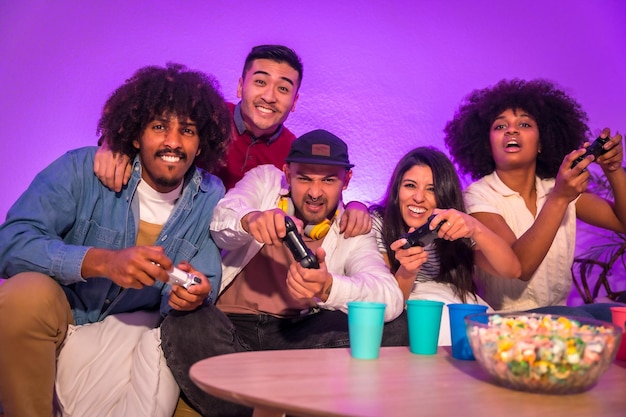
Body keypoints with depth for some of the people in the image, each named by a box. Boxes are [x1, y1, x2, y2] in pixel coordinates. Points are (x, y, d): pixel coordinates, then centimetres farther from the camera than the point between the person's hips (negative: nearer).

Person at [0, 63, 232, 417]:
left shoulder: (210, 198, -5)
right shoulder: (82, 169, -14)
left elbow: (205, 289, -4)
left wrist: (192, 297, -30)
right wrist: (102, 262, -39)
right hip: (56, 315, -1)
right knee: (29, 293, -32)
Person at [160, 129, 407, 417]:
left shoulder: (353, 231, 2)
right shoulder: (265, 180, 6)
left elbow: (391, 299, -16)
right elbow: (224, 216, -15)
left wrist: (328, 287, -38)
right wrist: (249, 219, -41)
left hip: (298, 334, 1)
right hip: (231, 325, 0)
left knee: (395, 328, -18)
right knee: (183, 323, -32)